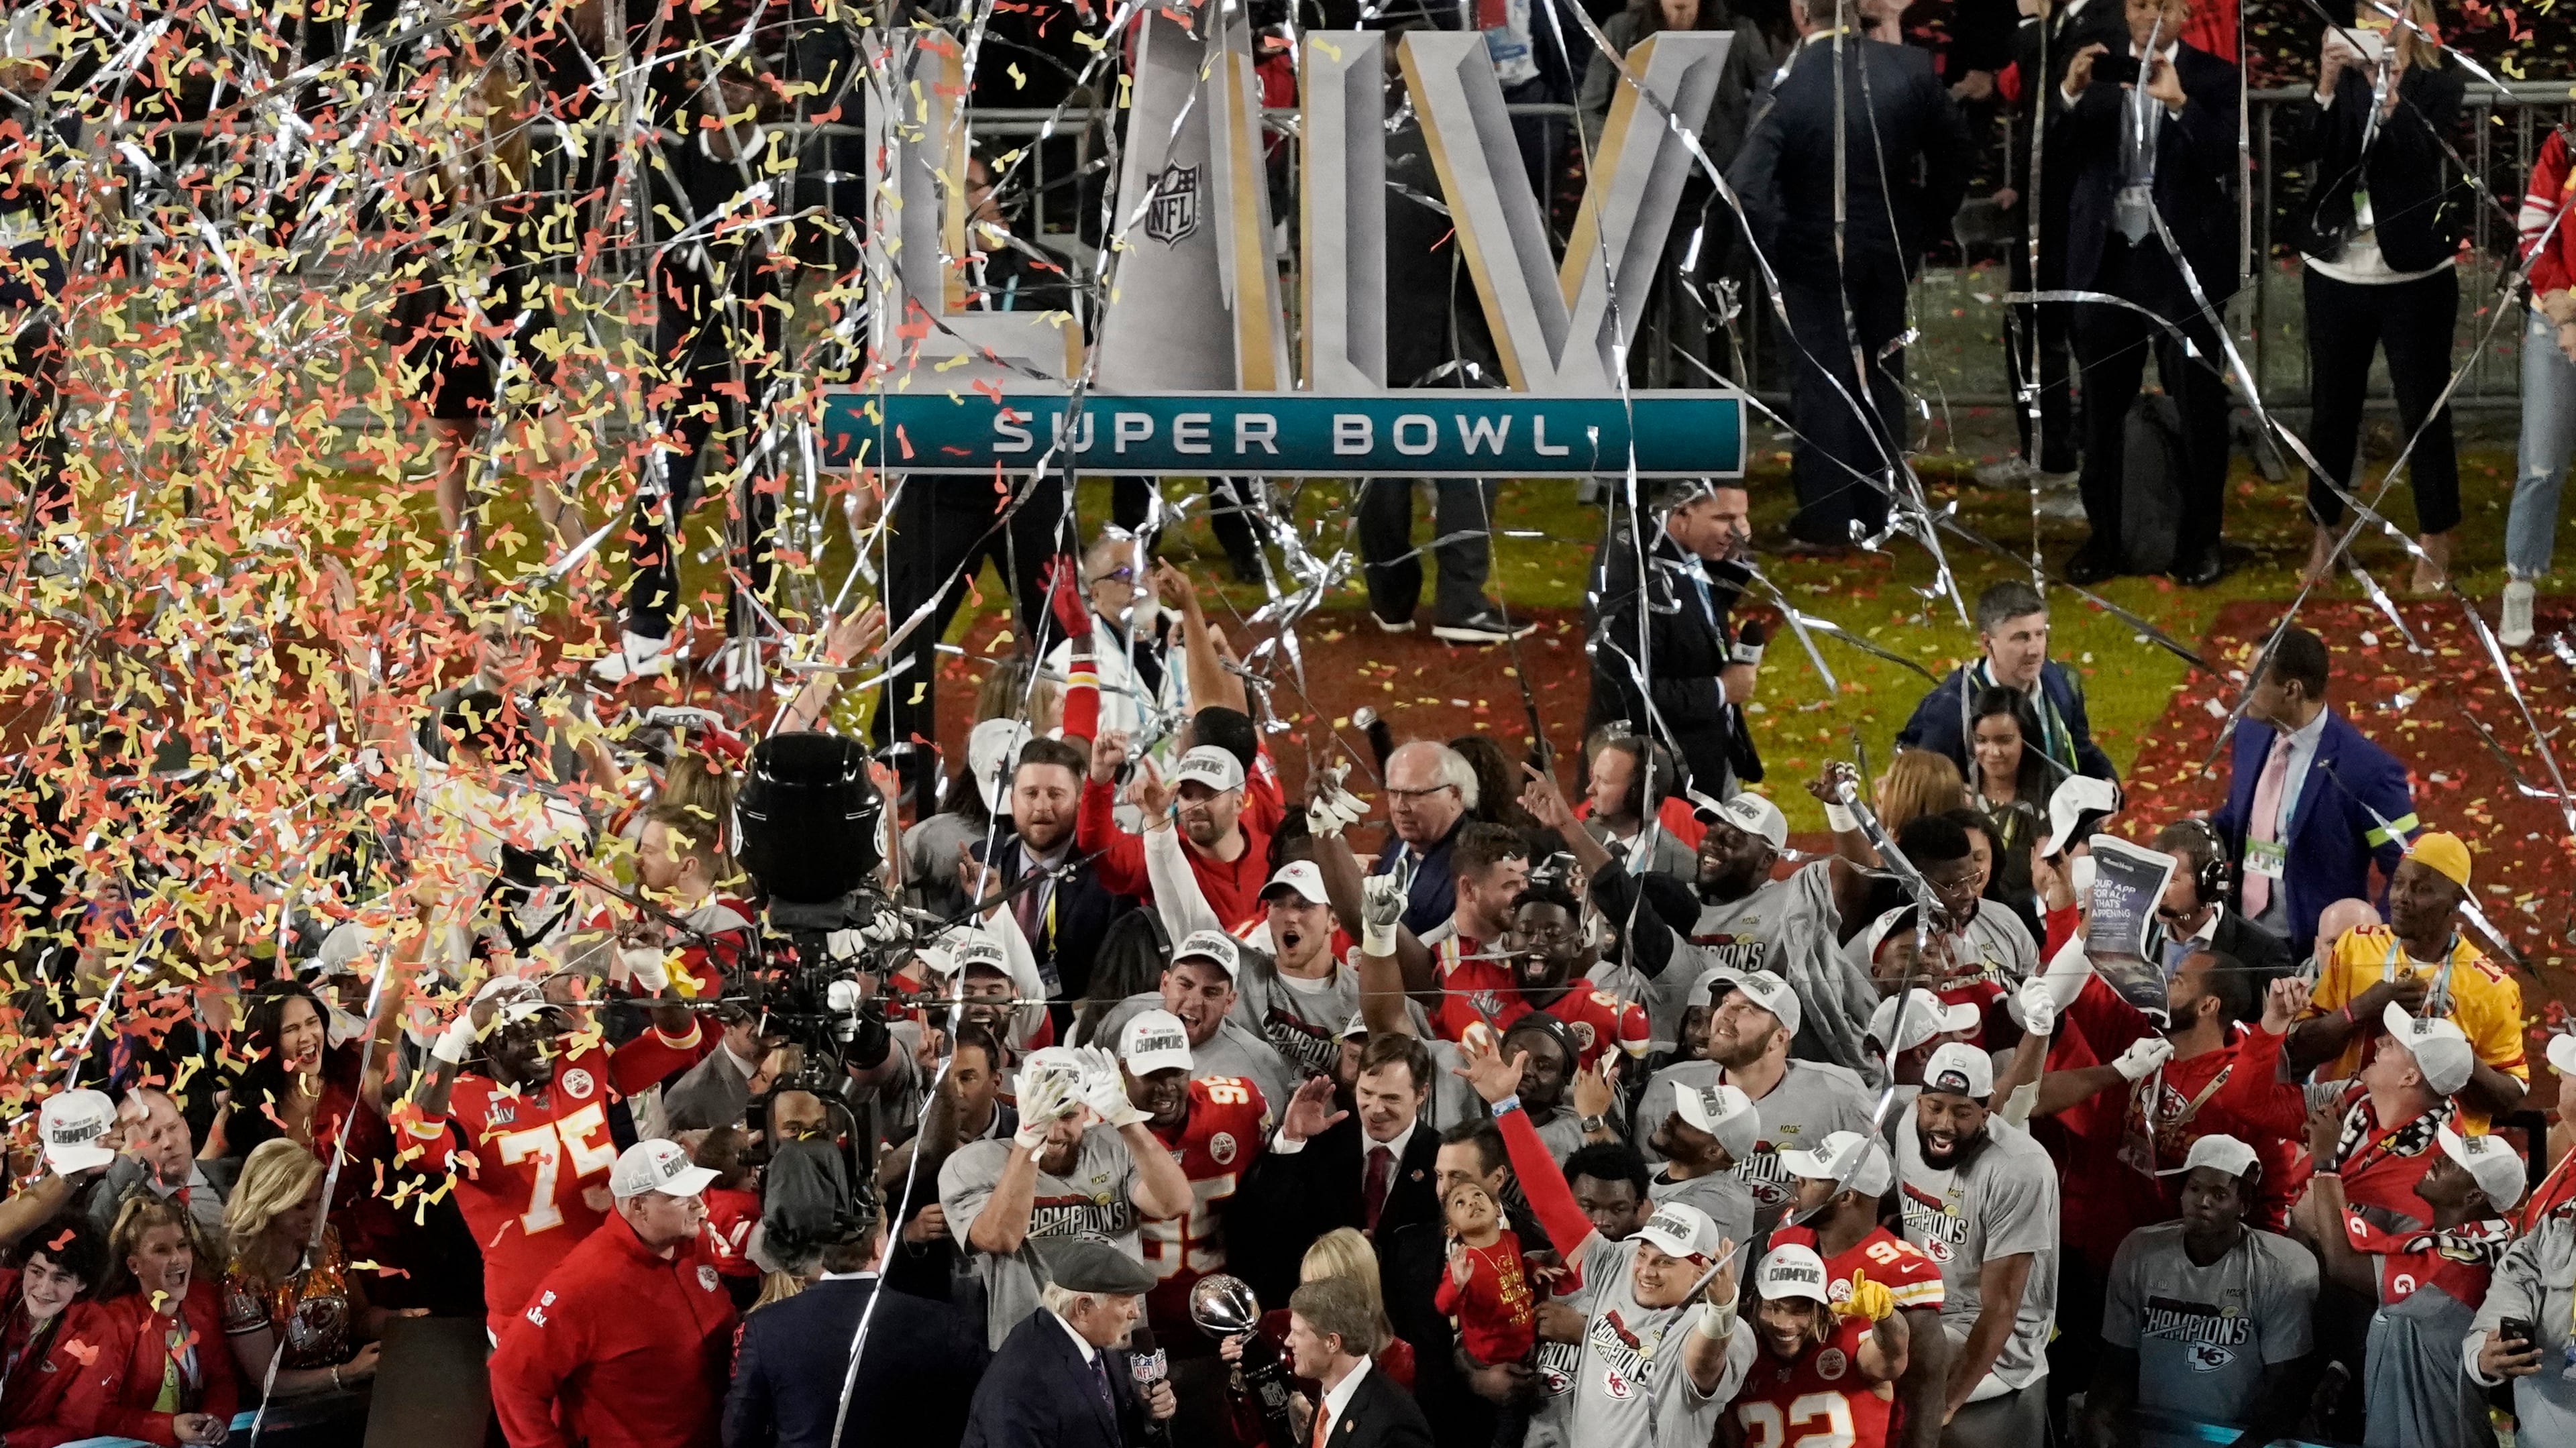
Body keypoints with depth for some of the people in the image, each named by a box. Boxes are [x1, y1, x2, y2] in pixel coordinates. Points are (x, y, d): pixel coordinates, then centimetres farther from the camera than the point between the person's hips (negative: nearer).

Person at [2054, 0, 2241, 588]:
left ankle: (2199, 541, 10)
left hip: (2184, 261, -2)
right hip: (2108, 258, 2)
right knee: (2103, 407, 7)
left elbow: (2228, 157, -14)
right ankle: (2104, 538, 15)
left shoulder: (2214, 77, -1)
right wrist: (2070, 93, -22)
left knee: (2199, 407, 2)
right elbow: (2056, 147, -4)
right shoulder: (2097, 71, 6)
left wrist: (2179, 103, -28)